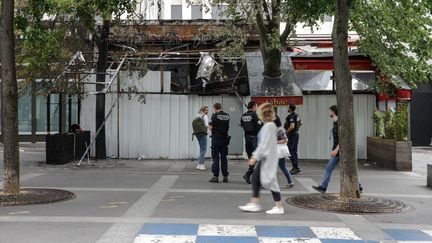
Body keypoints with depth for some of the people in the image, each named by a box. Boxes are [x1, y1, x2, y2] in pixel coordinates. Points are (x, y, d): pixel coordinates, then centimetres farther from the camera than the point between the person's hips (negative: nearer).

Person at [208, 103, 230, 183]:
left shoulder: (215, 115, -11)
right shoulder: (227, 116, 5)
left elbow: (210, 128, -12)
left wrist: (209, 125, 9)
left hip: (216, 139, -4)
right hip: (225, 139, 5)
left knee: (215, 158, 0)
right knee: (224, 158, 9)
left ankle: (215, 176, -3)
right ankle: (225, 176, 10)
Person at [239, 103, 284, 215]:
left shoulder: (269, 126, -17)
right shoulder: (268, 125, 13)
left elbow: (264, 144, -20)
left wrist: (255, 156, -19)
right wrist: (255, 155, 21)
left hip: (268, 158, -10)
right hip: (264, 157, 10)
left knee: (270, 180, -5)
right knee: (255, 178, 11)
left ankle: (279, 207, 2)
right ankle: (254, 204, 17)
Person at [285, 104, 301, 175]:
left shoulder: (291, 116, -19)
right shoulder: (297, 115, 11)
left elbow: (292, 126, -28)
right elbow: (300, 123, 26)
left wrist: (286, 132, -18)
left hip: (292, 135, -10)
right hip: (296, 134, 10)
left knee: (290, 152, -7)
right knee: (294, 151, 13)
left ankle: (296, 167, -12)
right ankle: (295, 167, 16)